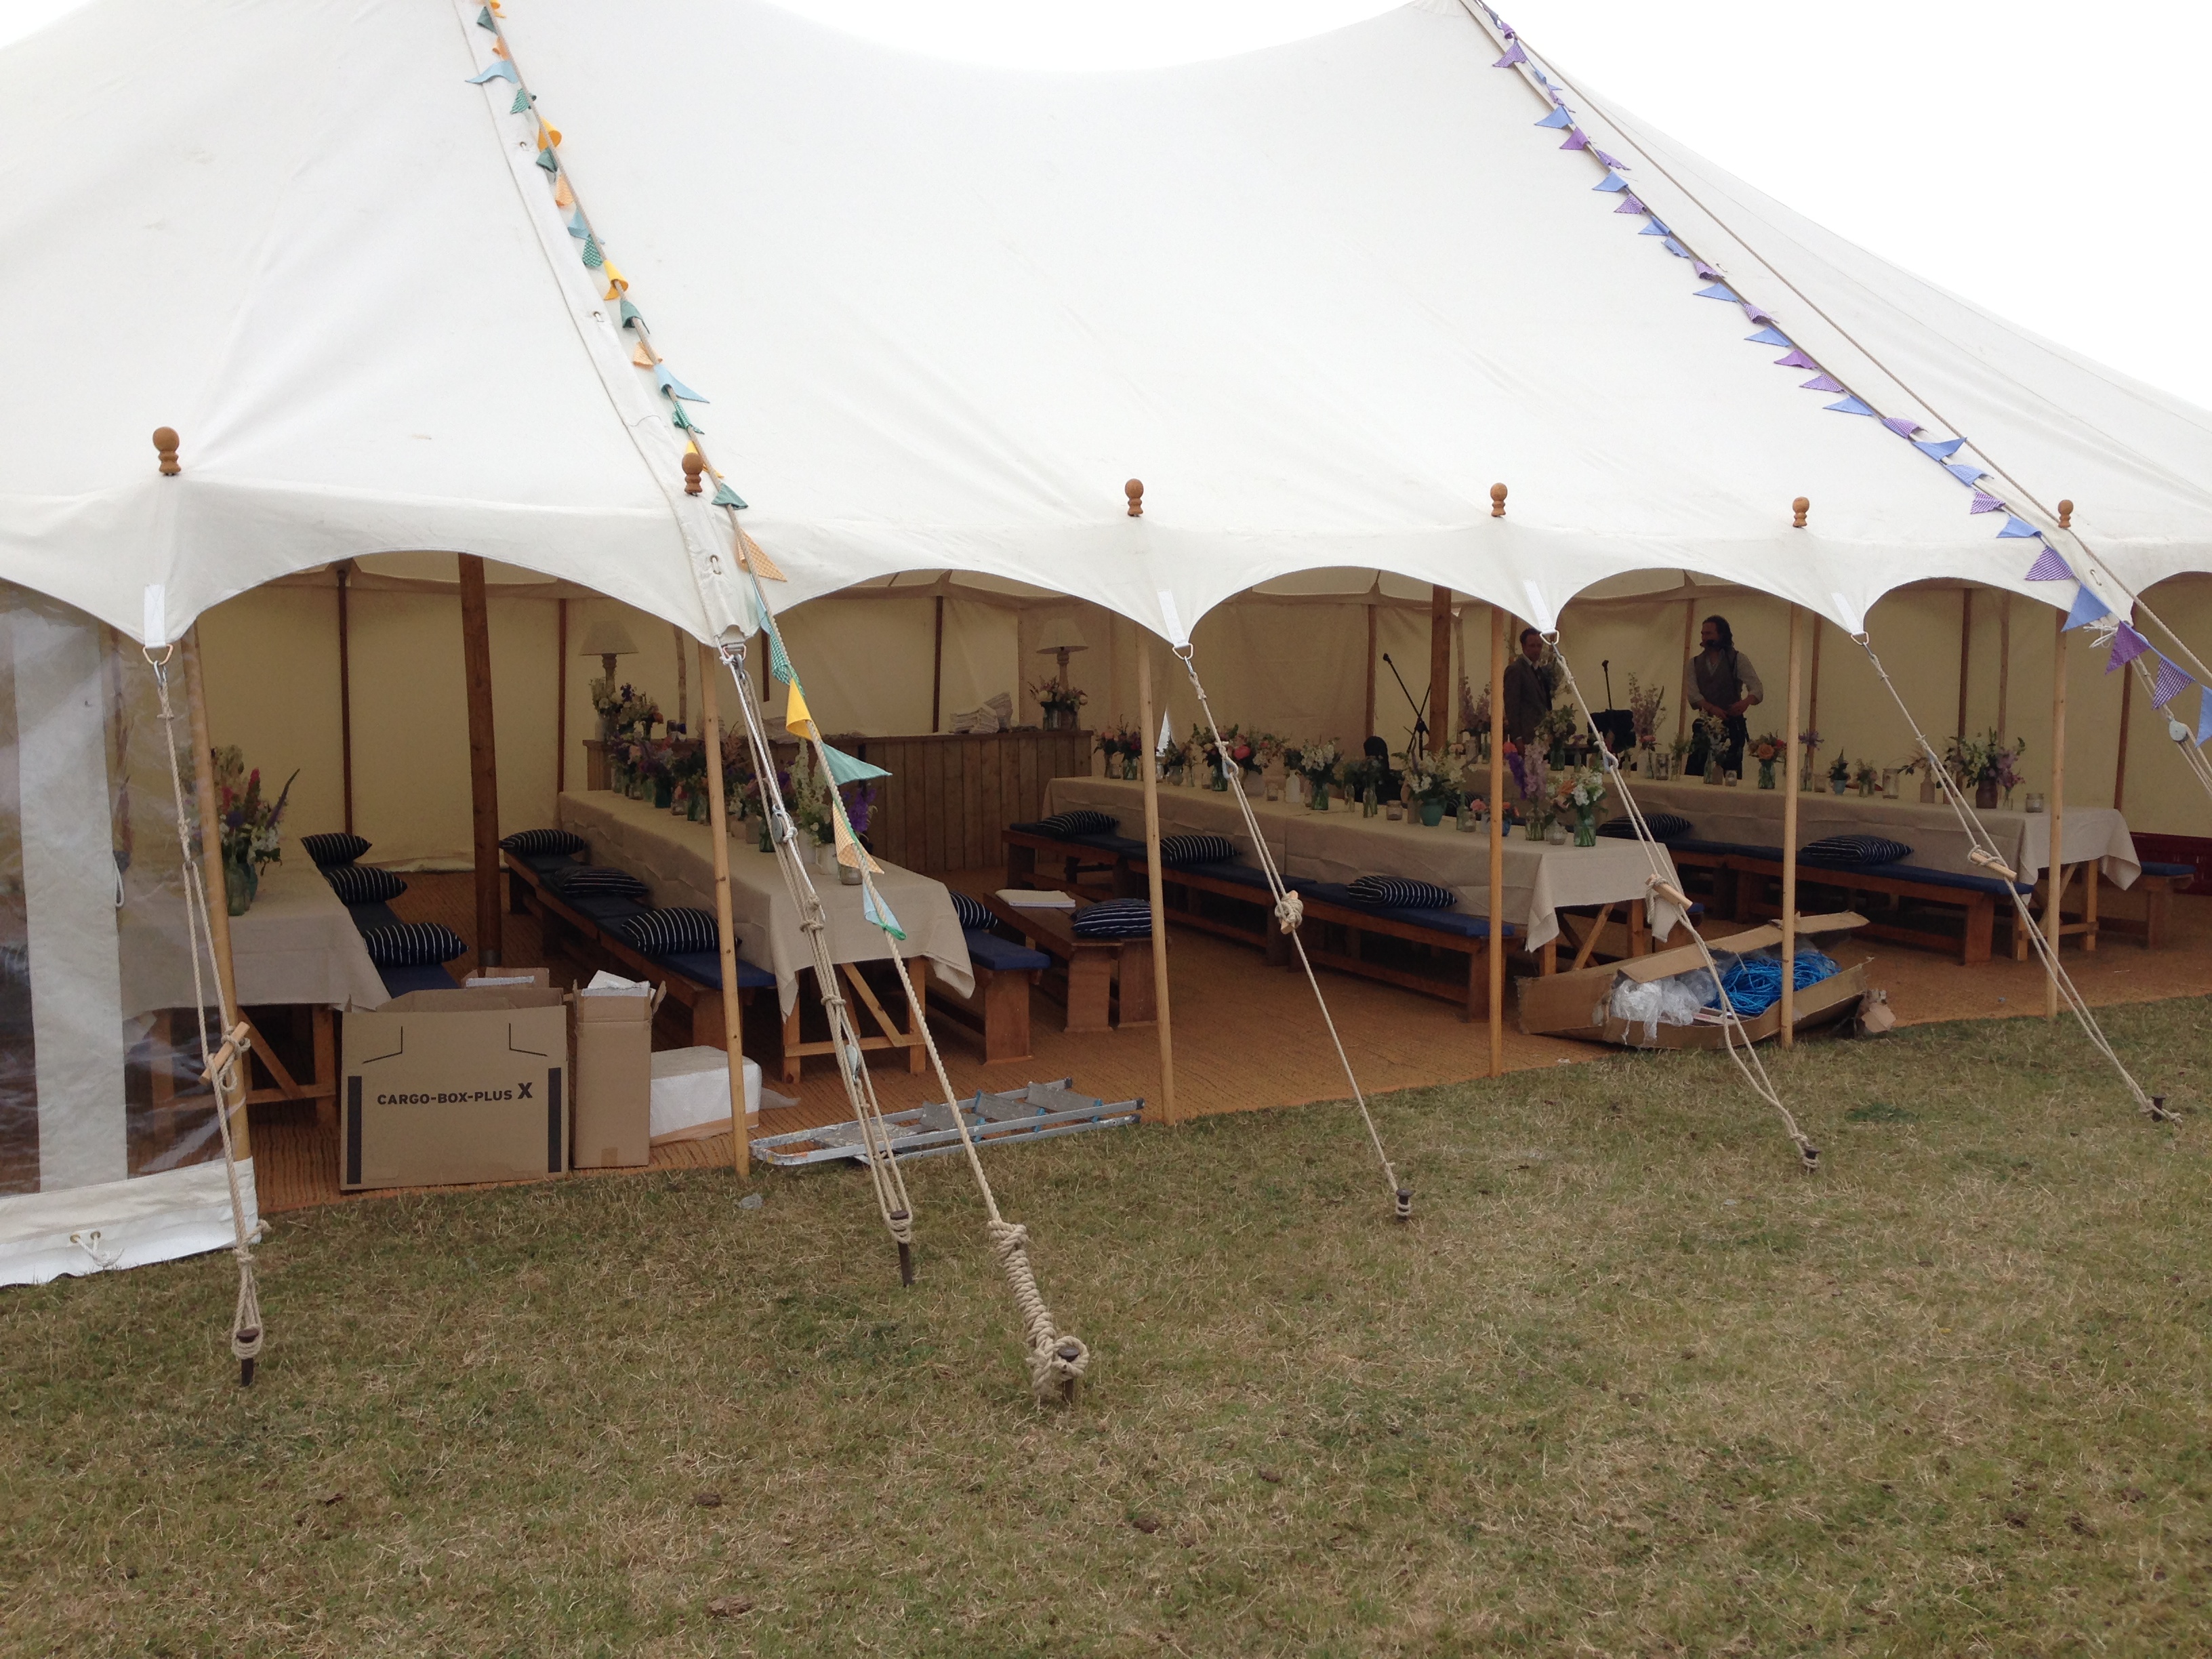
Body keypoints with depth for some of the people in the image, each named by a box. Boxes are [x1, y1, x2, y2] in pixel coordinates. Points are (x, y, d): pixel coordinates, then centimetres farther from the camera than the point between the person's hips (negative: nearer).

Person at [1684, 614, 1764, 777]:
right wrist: (1712, 709, -22)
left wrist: (1746, 701, -31)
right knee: (1694, 773, -2)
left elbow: (1758, 690, -7)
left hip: (1732, 726, -3)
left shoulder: (1738, 659, 2)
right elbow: (1692, 695, -3)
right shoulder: (1694, 663, 11)